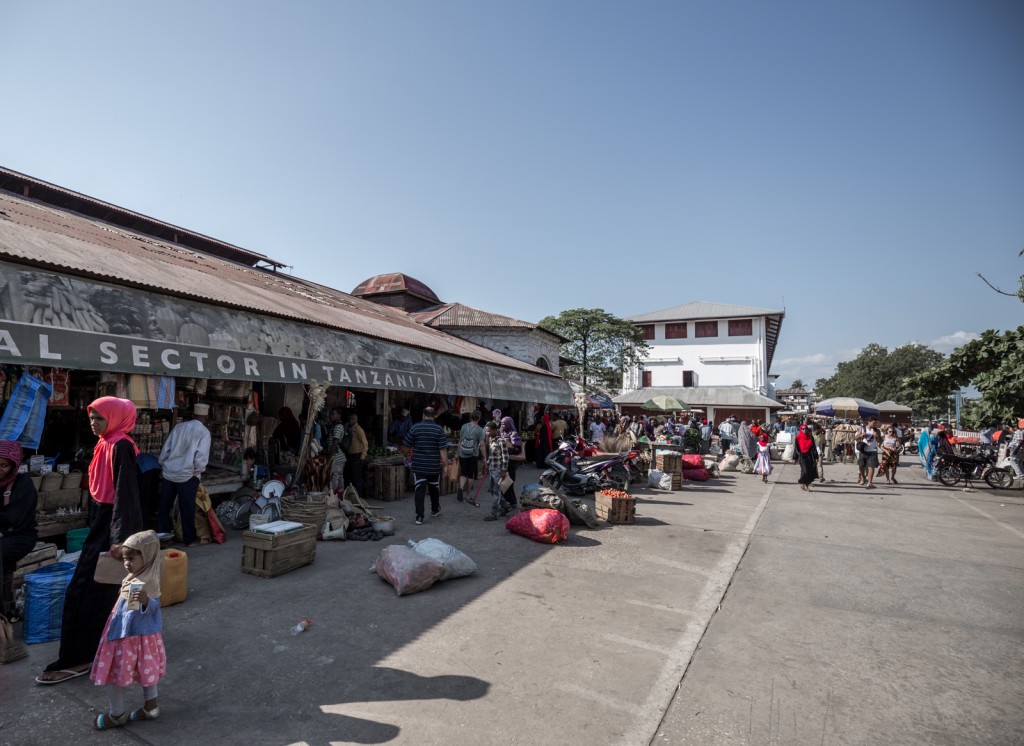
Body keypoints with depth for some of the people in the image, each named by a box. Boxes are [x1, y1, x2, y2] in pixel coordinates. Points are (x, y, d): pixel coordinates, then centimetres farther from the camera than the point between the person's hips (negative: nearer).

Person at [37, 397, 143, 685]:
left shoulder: (121, 446, -19)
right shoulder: (107, 444, 9)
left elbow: (125, 493, -24)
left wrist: (120, 538, -28)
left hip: (114, 524, -9)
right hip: (104, 521, 9)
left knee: (86, 590, -1)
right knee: (105, 588, 18)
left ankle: (77, 659, 11)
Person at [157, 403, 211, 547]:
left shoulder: (179, 426, 5)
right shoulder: (204, 432, -9)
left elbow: (165, 449, 7)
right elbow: (201, 457, -16)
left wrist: (162, 466, 19)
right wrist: (198, 471, 2)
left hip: (168, 472, 5)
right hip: (187, 475, -4)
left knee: (164, 506, 15)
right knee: (187, 508, 5)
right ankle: (189, 539, 15)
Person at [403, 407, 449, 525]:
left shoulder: (415, 428, -4)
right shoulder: (439, 429, -6)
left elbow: (407, 446, 2)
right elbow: (443, 448, -11)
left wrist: (407, 455, 21)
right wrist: (445, 461, -5)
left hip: (418, 465, 0)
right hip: (434, 466, 1)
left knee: (419, 490, -1)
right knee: (434, 488, 19)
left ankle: (419, 517, -6)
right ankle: (435, 510, 36)